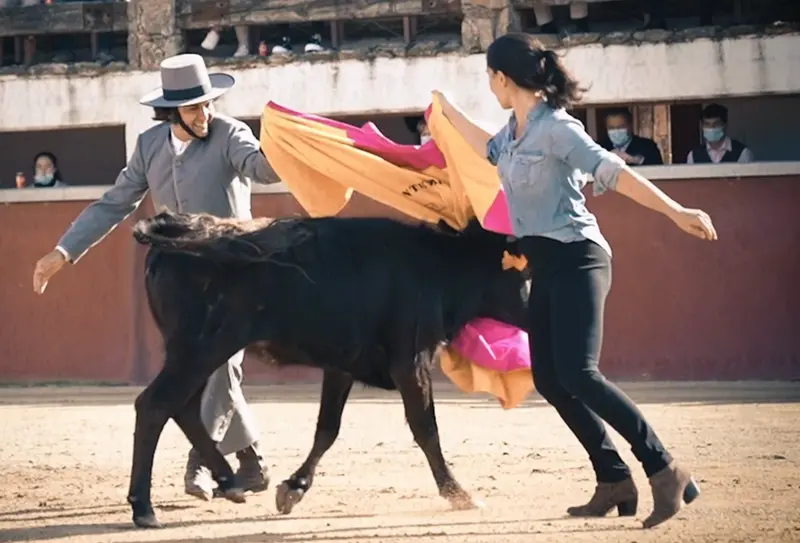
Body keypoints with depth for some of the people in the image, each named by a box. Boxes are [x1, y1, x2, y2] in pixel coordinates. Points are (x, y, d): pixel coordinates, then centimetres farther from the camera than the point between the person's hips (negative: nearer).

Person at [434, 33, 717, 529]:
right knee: (550, 379, 6)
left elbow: (613, 171, -25)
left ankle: (665, 470, -18)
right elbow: (490, 151, 34)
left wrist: (676, 212, -32)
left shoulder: (555, 127, -16)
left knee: (577, 372, -20)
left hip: (576, 260, -9)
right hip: (545, 266, 9)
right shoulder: (516, 129, 10)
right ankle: (614, 482, 9)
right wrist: (447, 112, 43)